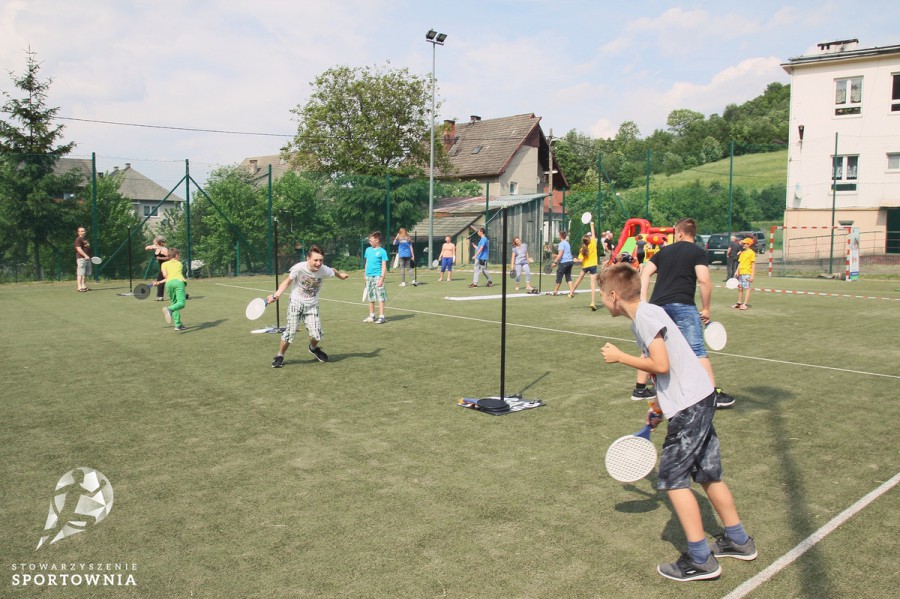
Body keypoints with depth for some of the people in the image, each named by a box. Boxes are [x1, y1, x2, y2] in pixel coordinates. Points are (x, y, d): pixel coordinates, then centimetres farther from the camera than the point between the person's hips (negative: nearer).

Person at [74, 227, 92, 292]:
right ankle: (79, 287, -13)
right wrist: (85, 255, -30)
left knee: (86, 273, 11)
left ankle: (83, 285, 17)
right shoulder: (78, 239, -7)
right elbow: (79, 249, -19)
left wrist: (89, 257, 24)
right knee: (80, 273, -11)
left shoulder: (86, 239, 20)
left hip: (87, 258, 9)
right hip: (81, 258, -9)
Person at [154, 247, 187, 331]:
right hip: (179, 281, -2)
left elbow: (165, 275, 5)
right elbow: (176, 275, 19)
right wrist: (160, 282, 25)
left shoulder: (164, 264, 23)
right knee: (181, 303, -14)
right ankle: (169, 309, -45)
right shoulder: (179, 263, 26)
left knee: (174, 303, 14)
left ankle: (178, 325, 8)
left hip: (169, 283, 2)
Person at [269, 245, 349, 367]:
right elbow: (288, 281, -6)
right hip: (296, 303, -2)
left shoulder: (325, 270, -16)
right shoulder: (298, 268, -23)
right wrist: (276, 295, -18)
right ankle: (280, 356, 13)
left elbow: (333, 271, 10)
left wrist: (340, 275, 33)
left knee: (316, 334, -9)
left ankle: (313, 348, 28)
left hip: (312, 306, 2)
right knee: (290, 331, -12)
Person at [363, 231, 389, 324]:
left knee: (380, 297, -6)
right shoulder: (368, 250, 13)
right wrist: (366, 275, 16)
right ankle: (371, 316, 21)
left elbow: (384, 266, -7)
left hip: (378, 276, -6)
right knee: (370, 297, 12)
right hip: (369, 277, 6)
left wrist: (382, 278, -15)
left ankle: (381, 317, -3)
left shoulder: (382, 251, -5)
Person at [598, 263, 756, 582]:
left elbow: (661, 365, -24)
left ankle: (700, 560, 6)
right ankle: (738, 540, 34)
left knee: (673, 478, -2)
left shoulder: (646, 315, -17)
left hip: (689, 405, -10)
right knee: (708, 474, 19)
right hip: (699, 400, 10)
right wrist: (659, 406, 20)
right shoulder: (644, 315, 12)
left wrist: (619, 357, -12)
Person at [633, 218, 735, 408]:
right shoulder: (698, 252, 5)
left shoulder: (664, 251, 18)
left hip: (657, 305, 4)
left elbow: (646, 272, 9)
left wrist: (643, 300, 4)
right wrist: (706, 308, 0)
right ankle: (714, 394, -3)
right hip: (683, 305, -4)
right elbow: (703, 280, -9)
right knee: (698, 351, -2)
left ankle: (640, 389, 25)